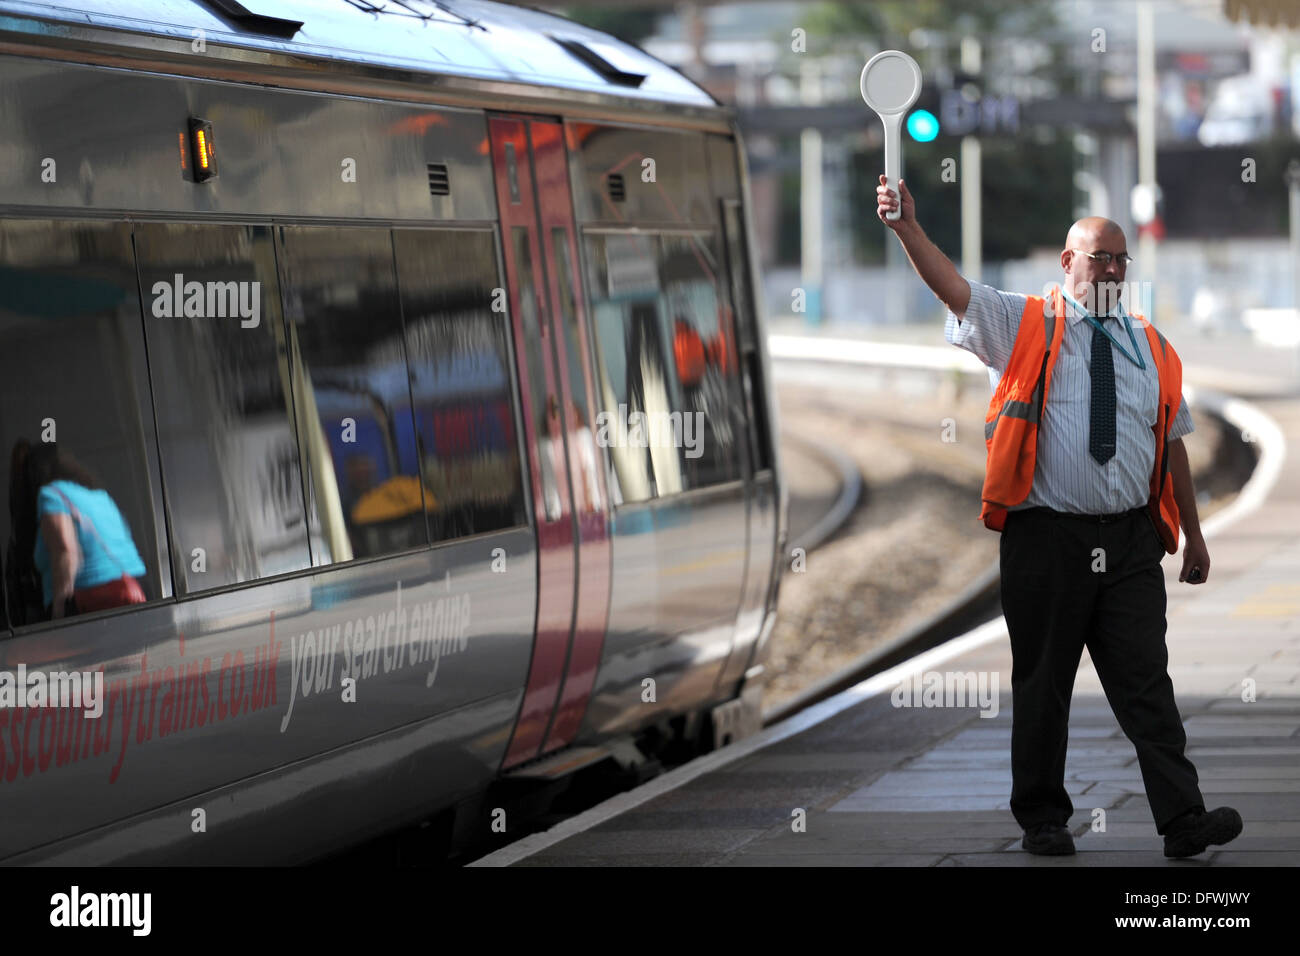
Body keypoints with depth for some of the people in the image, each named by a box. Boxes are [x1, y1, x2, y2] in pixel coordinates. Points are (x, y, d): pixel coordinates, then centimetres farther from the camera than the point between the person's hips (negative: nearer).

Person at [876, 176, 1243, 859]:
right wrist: (907, 227, -27)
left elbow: (1173, 442, 18)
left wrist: (1192, 534, 18)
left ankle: (1183, 821, -6)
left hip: (1130, 543, 2)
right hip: (1047, 539, -2)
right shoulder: (1027, 327, 4)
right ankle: (1042, 820, 17)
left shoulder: (1151, 348, 14)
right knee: (1042, 684, 5)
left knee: (1146, 683, -3)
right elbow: (954, 289, -10)